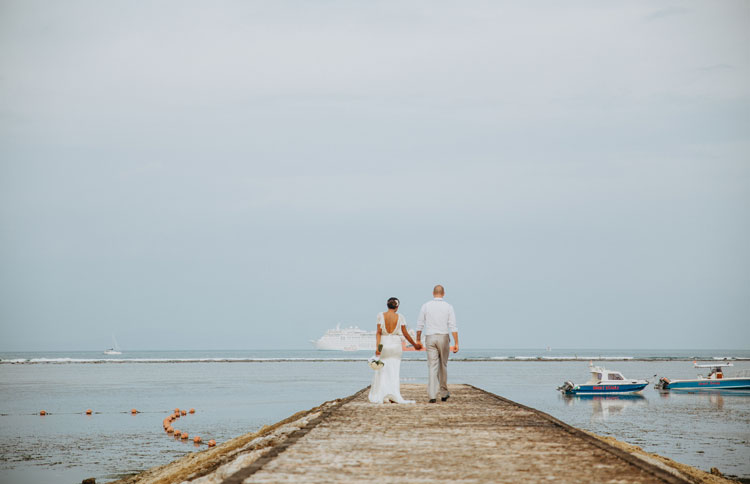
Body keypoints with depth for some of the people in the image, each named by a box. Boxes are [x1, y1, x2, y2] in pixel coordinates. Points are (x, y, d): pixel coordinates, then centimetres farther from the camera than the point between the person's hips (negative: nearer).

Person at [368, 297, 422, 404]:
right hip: (396, 345, 0)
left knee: (382, 371, 9)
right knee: (394, 371, 4)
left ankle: (379, 396, 9)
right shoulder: (400, 317, -2)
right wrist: (415, 344, 13)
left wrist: (377, 347, -12)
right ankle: (393, 396, -3)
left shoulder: (381, 315, -4)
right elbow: (405, 333, 1)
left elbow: (378, 332, -9)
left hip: (384, 343, 0)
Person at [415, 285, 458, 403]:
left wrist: (418, 340, 11)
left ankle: (432, 396, -12)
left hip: (430, 338, 0)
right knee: (443, 366, 15)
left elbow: (420, 325, 2)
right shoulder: (448, 307, -1)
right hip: (444, 338, 0)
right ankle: (443, 394, 24)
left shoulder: (426, 306, 1)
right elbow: (453, 326, -7)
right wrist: (456, 343, -7)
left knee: (432, 367, -2)